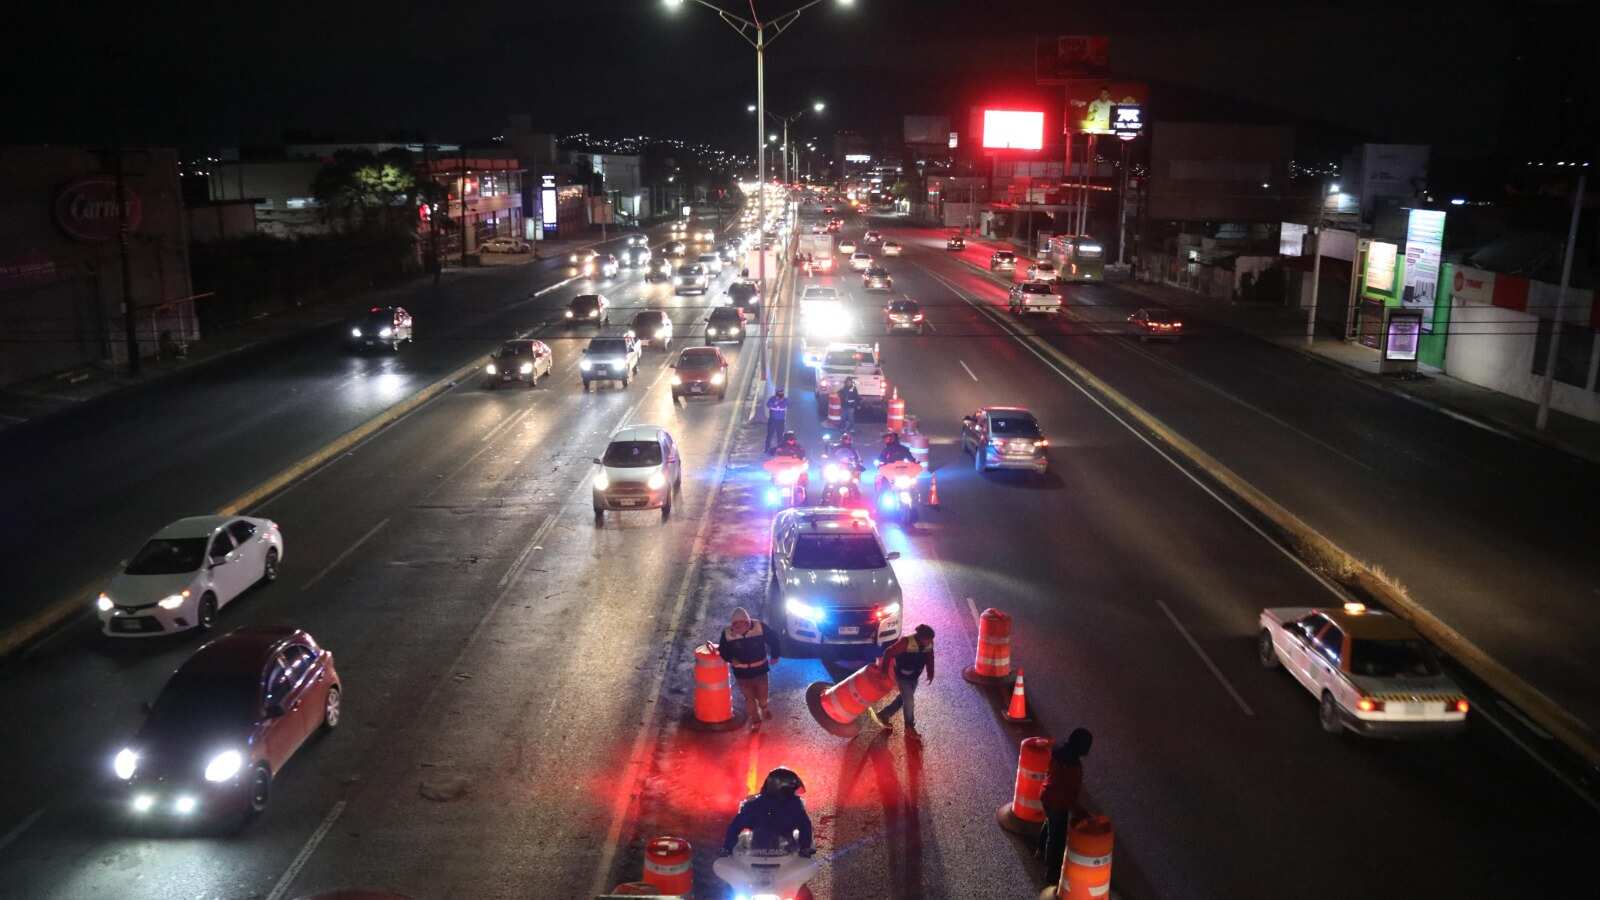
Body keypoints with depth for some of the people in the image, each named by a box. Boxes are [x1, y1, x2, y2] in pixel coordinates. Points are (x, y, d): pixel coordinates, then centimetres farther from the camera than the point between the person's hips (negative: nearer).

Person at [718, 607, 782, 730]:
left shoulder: (760, 627, -21)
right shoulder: (727, 633, -19)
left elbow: (773, 638, -4)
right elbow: (723, 649, -2)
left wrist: (774, 656, 4)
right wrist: (730, 659, -19)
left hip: (759, 669, 0)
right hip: (741, 673, 0)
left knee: (762, 694, 18)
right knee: (749, 697, 12)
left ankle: (763, 707, 51)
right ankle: (755, 719, 35)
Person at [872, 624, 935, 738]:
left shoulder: (929, 643, -14)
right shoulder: (906, 642, -32)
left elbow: (929, 657, 5)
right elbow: (888, 653, -26)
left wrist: (930, 673, -5)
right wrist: (884, 672, -22)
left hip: (914, 676, 7)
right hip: (902, 676, -7)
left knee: (904, 698, 18)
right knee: (909, 701, -6)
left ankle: (882, 715, 36)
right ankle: (910, 728, 14)